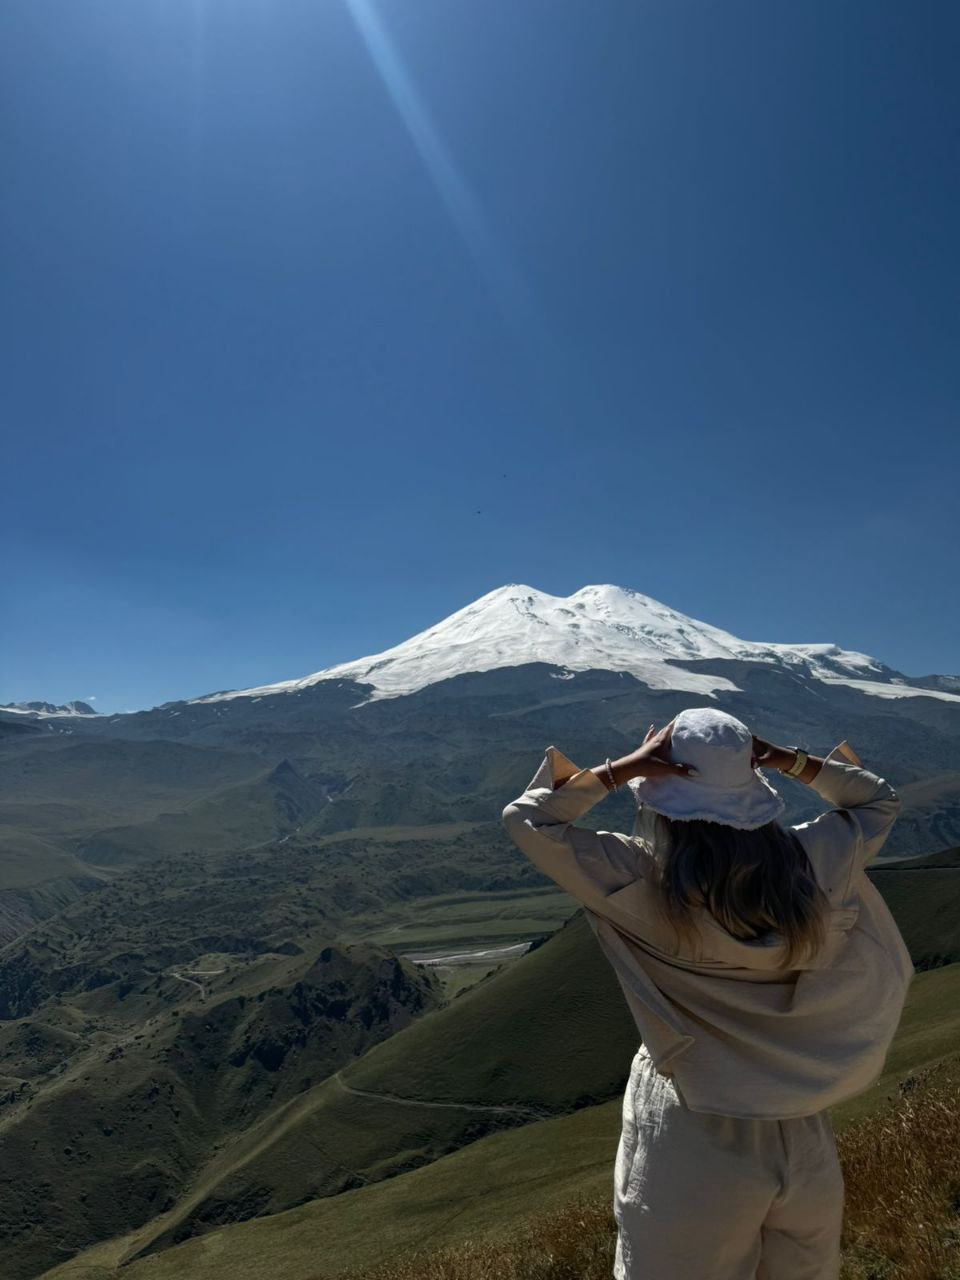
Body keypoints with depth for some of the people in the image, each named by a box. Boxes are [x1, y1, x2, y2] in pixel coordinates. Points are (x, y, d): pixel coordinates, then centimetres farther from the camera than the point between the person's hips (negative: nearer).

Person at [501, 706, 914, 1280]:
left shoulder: (645, 879, -21)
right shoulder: (813, 862, -11)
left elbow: (527, 820, -13)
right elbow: (880, 801, 10)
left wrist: (624, 767, -15)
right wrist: (791, 760, -3)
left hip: (695, 1146, -4)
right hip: (803, 1137, 4)